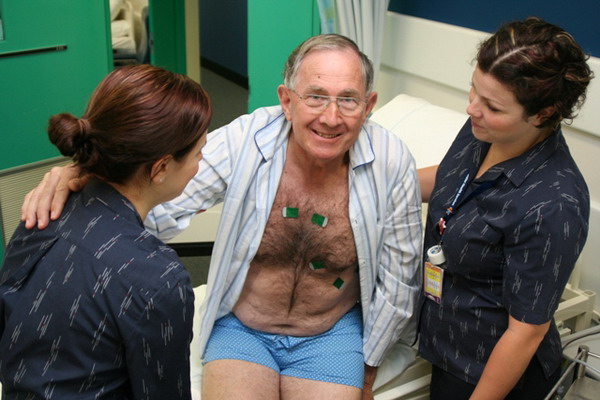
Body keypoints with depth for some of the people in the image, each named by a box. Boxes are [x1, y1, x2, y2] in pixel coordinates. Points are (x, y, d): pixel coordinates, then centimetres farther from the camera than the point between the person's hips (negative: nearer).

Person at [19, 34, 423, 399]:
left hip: (332, 334, 0)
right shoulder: (243, 142, -18)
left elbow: (398, 278, -5)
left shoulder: (392, 163, -16)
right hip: (241, 325, 0)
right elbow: (160, 206, -23)